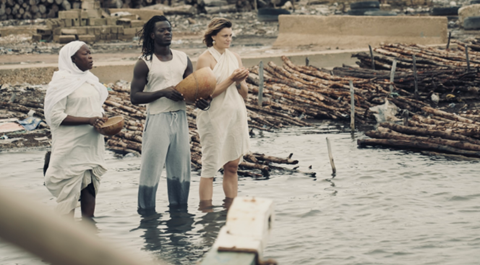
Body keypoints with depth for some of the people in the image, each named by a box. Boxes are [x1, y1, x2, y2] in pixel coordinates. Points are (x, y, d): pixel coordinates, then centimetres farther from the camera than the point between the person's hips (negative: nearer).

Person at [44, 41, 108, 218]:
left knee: (90, 187, 8)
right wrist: (88, 120, -24)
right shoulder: (62, 82, -11)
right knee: (70, 190, -5)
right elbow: (56, 116, -18)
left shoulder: (90, 79, 12)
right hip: (72, 148, -7)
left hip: (91, 143, 7)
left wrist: (103, 121, 1)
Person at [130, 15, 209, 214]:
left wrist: (198, 100, -12)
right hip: (157, 118, -5)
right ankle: (146, 211, 7)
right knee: (151, 167, -3)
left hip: (180, 117, 5)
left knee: (181, 166, 9)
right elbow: (135, 96, -9)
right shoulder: (144, 63, -5)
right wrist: (163, 92, -19)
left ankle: (178, 209, 20)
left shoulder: (183, 59, 9)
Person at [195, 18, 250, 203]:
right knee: (210, 168, -3)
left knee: (232, 167, 9)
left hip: (236, 116, 6)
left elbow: (244, 94, 12)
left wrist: (240, 83, -9)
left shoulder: (235, 58, 11)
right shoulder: (205, 59, -7)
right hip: (214, 117, -6)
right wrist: (231, 79, -19)